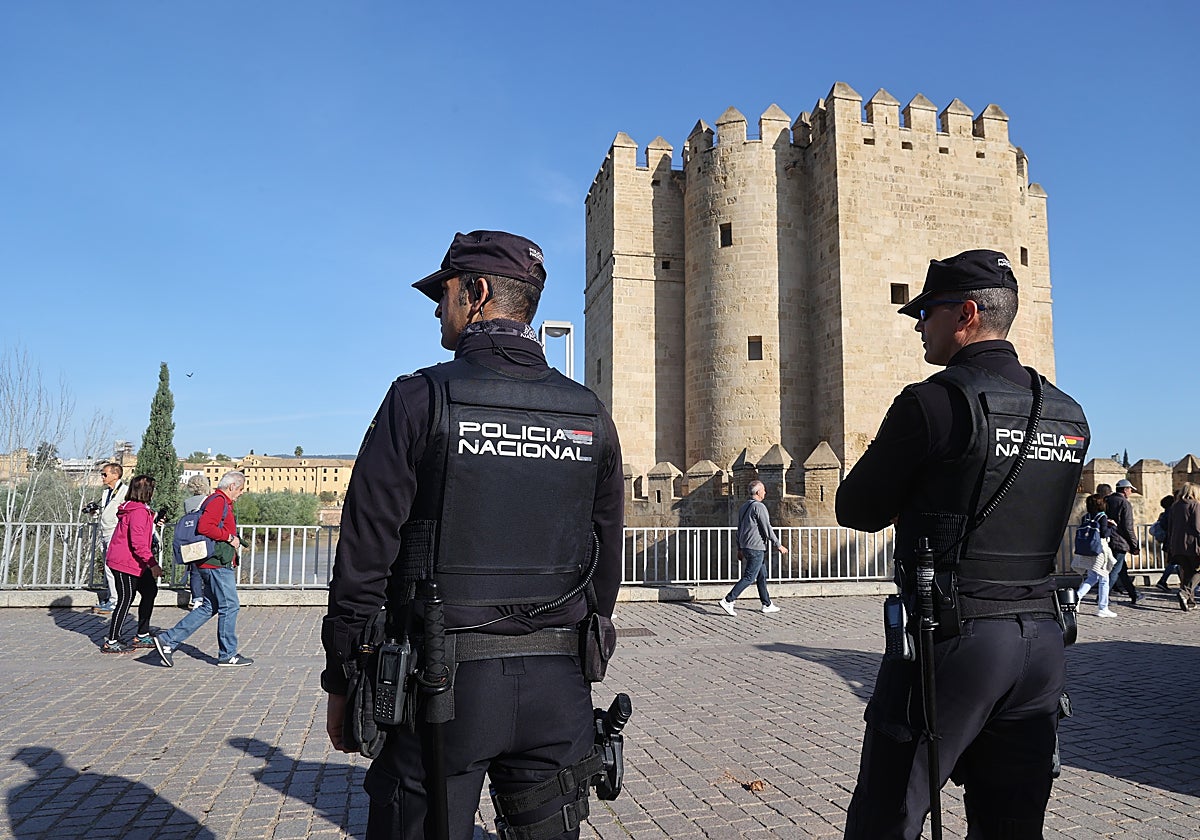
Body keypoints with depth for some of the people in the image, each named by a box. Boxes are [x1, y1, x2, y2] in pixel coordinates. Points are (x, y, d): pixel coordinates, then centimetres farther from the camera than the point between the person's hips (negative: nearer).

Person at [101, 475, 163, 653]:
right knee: (126, 599, -3)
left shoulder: (136, 509, 14)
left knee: (150, 591, 12)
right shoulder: (138, 512, -19)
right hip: (125, 563, -11)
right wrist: (152, 563, -25)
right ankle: (111, 642, 6)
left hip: (133, 563, 11)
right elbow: (138, 543, -25)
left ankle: (142, 636, 19)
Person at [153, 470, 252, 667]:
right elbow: (204, 527, -25)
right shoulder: (218, 501, -12)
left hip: (214, 564, 11)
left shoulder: (222, 502, 20)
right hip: (218, 564, -11)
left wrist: (233, 542, 15)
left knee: (209, 607, 13)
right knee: (230, 606, -3)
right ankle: (228, 655, 6)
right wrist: (230, 537, -17)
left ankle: (168, 640, 13)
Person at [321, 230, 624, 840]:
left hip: (442, 682, -4)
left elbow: (365, 556, -8)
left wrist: (342, 682, 3)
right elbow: (607, 561, 9)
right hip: (556, 687, 4)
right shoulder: (591, 417, 5)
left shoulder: (421, 399, -8)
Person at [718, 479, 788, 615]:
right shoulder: (759, 507, -14)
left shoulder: (744, 506, 13)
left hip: (745, 546, 9)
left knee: (762, 575, 15)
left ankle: (767, 604, 20)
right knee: (749, 577, -7)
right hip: (756, 548, -9)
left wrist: (740, 549, 21)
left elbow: (739, 529, 17)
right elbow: (767, 529, -14)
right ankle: (728, 600, -10)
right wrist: (778, 545, -6)